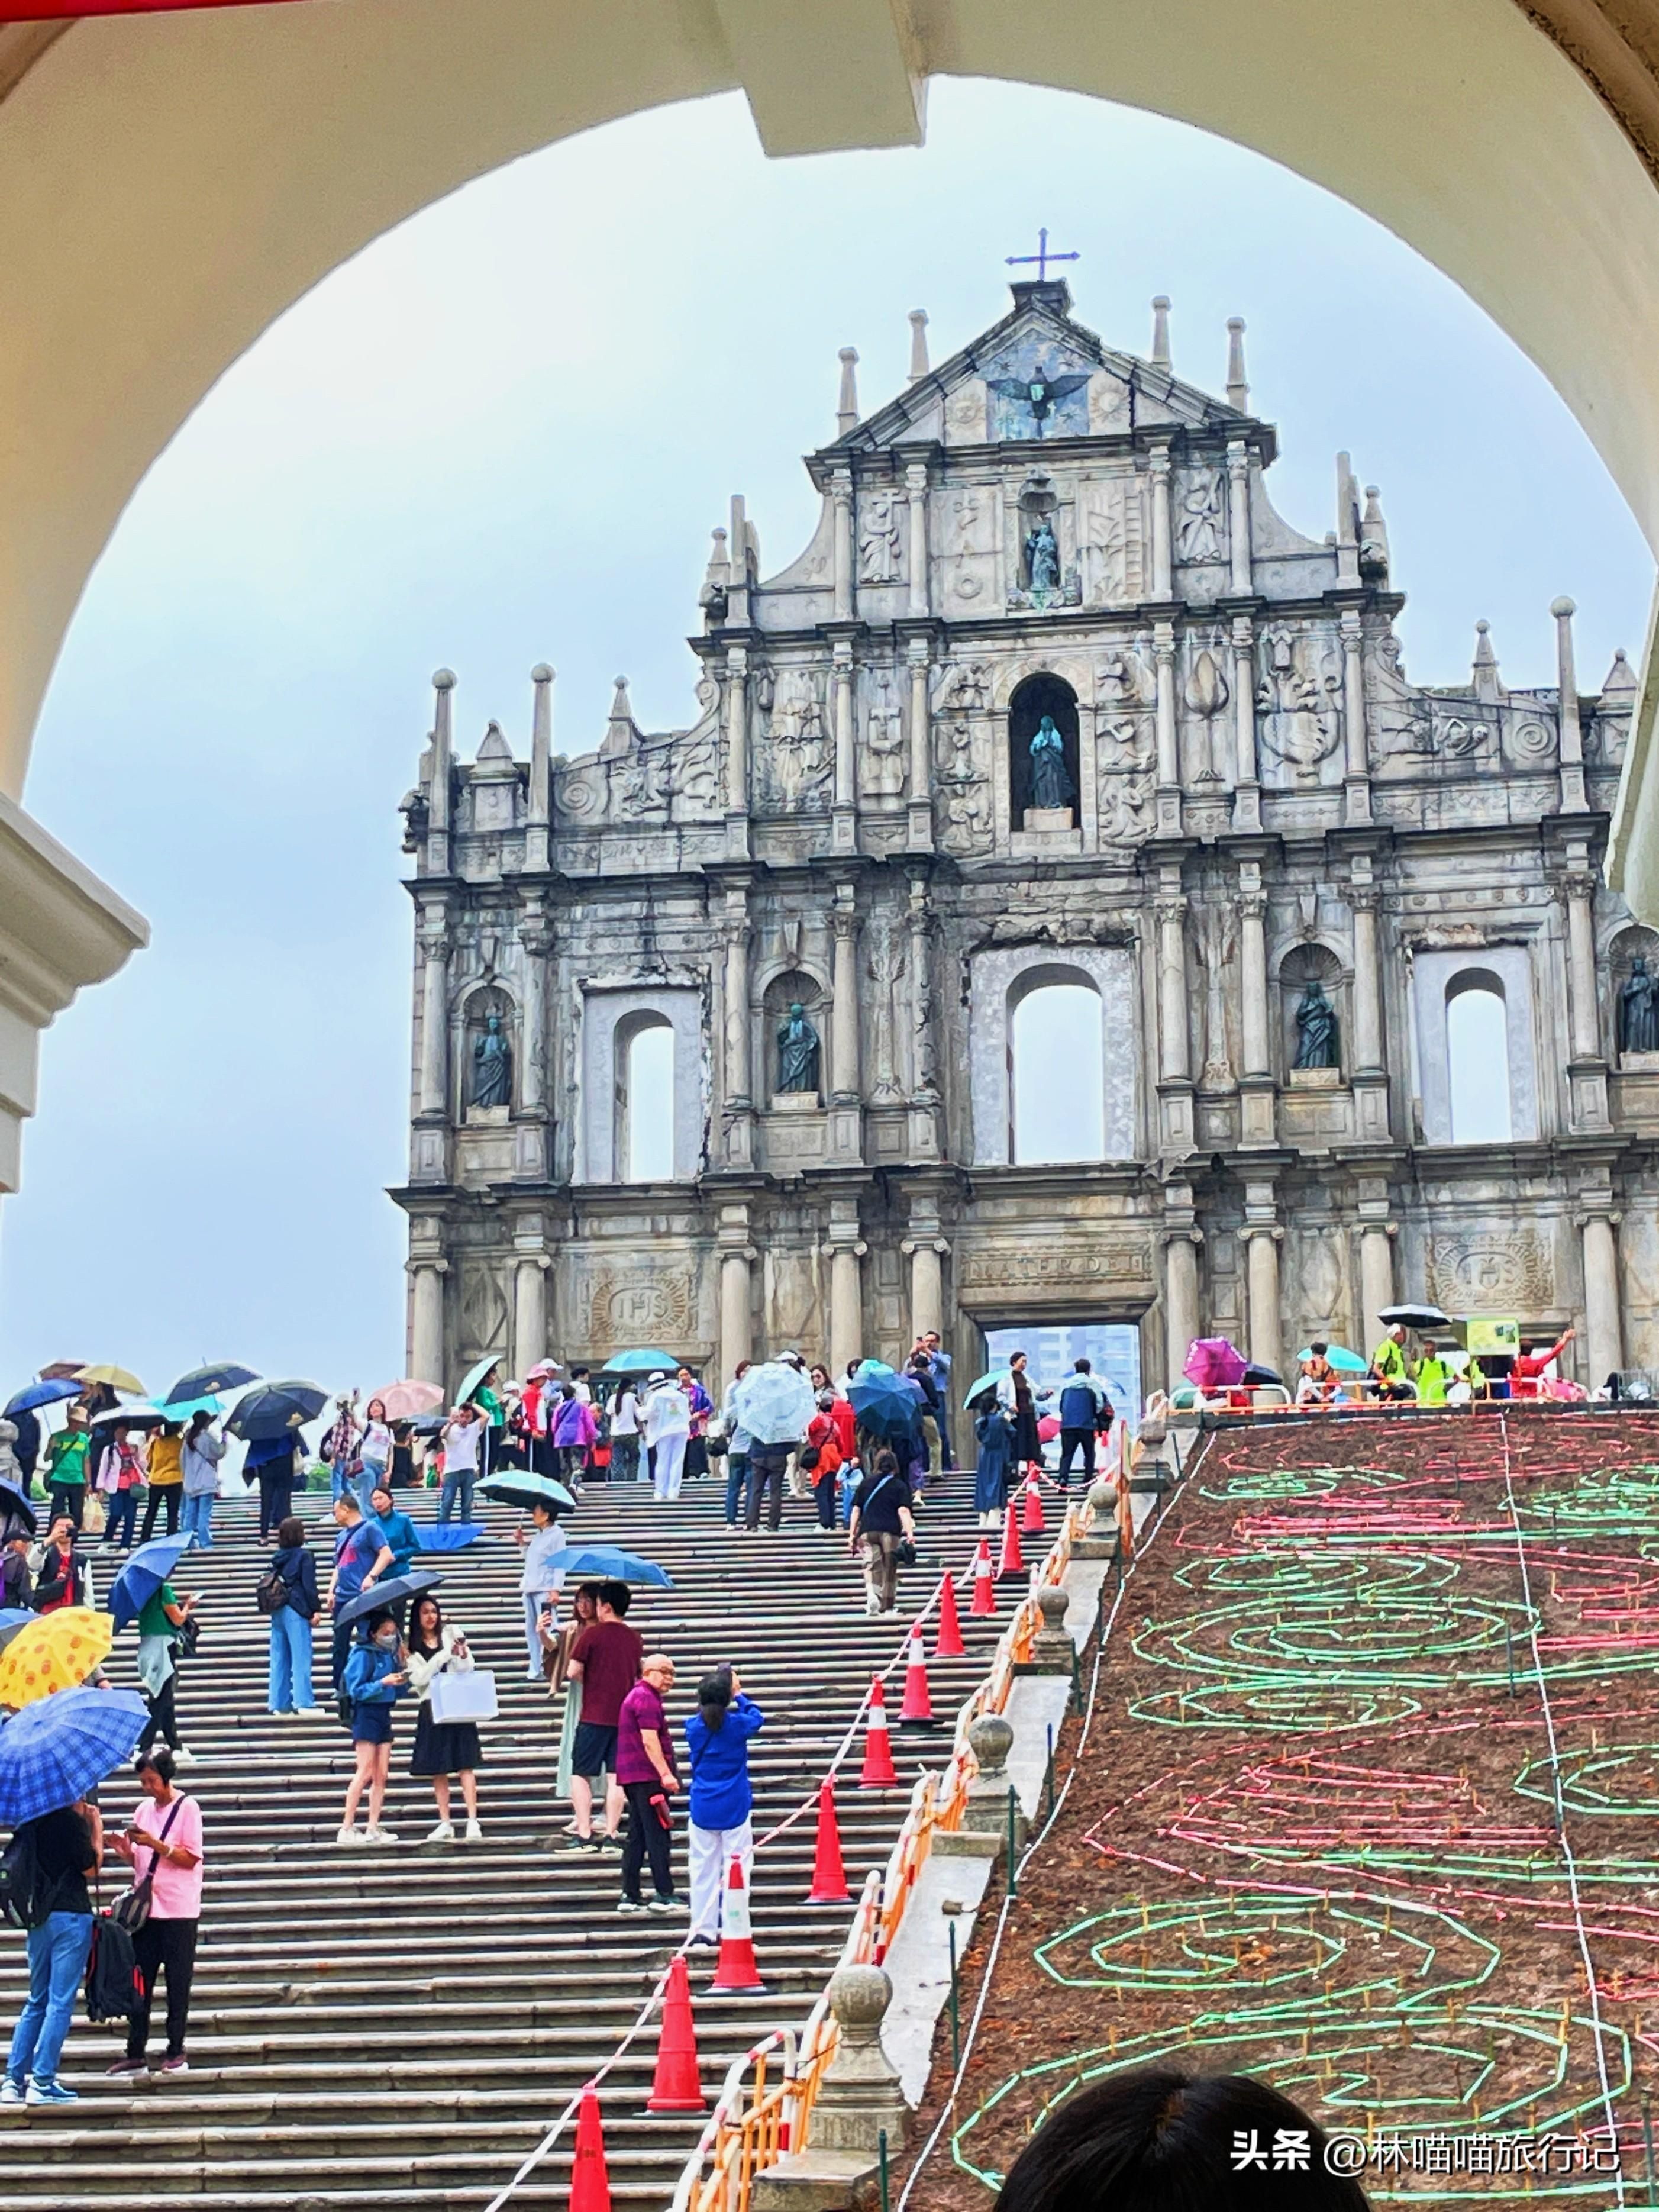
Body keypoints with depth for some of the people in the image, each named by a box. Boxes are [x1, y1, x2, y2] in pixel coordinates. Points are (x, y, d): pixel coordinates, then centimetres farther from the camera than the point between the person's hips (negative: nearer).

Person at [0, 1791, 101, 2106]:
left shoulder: (28, 1823, 9)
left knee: (36, 2001, 16)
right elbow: (90, 1868, -9)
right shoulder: (71, 1821, -11)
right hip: (70, 1916, -7)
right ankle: (42, 2083, -5)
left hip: (38, 1918, 7)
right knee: (61, 2003, -3)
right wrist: (97, 1829, 2)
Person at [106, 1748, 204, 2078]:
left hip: (178, 1911, -6)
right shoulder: (144, 1809, 12)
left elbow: (191, 1859, -9)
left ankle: (176, 2052, 6)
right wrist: (125, 1849, -3)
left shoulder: (187, 1807, -5)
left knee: (178, 1984, 0)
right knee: (139, 1982, 5)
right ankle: (135, 2054, 9)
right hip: (146, 1908, 6)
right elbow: (138, 1862, 17)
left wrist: (155, 1844, -18)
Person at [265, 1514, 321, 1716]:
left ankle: (279, 1702, 12)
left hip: (278, 1611, 7)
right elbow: (309, 1585, -12)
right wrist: (315, 1609, -8)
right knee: (301, 1658, -5)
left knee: (279, 1658, 9)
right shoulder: (305, 1555, -7)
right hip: (296, 1612, -7)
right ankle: (304, 1703, -6)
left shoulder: (278, 1557, 11)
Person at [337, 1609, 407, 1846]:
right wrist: (383, 1683, -22)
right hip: (366, 1713, -8)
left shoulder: (391, 1655, 11)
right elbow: (356, 1689, -14)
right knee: (365, 1772, -11)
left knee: (381, 1775, 4)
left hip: (384, 1715, 8)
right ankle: (347, 1828, -8)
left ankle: (373, 1828, 7)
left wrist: (402, 1678, -1)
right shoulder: (364, 1655, -10)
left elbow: (398, 1692, 17)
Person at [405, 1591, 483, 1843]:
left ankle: (473, 1822, -10)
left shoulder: (452, 1634, 5)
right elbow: (418, 1678, -7)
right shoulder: (412, 1647, 5)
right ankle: (445, 1824, 11)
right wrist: (444, 1655, -14)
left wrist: (464, 1656, -19)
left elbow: (468, 1670, 3)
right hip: (432, 1709, 1)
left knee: (465, 1765, -7)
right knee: (437, 1770, 4)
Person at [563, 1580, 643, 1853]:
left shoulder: (592, 1634, -10)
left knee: (581, 1775, 4)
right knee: (617, 1776, 7)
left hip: (594, 1717, -5)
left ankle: (585, 1835, -2)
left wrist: (589, 1680, 9)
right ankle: (611, 1833, 4)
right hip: (625, 1715, 5)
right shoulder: (635, 1638, 7)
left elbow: (573, 1672, -11)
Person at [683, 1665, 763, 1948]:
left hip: (702, 1811, 3)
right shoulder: (737, 1724, -9)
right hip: (734, 1809, -3)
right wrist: (738, 1695, 21)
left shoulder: (694, 1727, -2)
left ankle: (702, 1932, 10)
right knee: (736, 1870, 1)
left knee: (703, 1872, 8)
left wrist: (710, 1694, 15)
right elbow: (757, 1717, 13)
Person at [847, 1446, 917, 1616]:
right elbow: (903, 1511, -5)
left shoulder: (865, 1484, 13)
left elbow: (856, 1510, 11)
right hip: (891, 1531, -1)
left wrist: (852, 1534, 14)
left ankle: (872, 1594, -28)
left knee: (871, 1564, 0)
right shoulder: (900, 1486, 6)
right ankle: (888, 1607, 16)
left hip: (868, 1530, 1)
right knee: (890, 1569, 10)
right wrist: (910, 1533, -10)